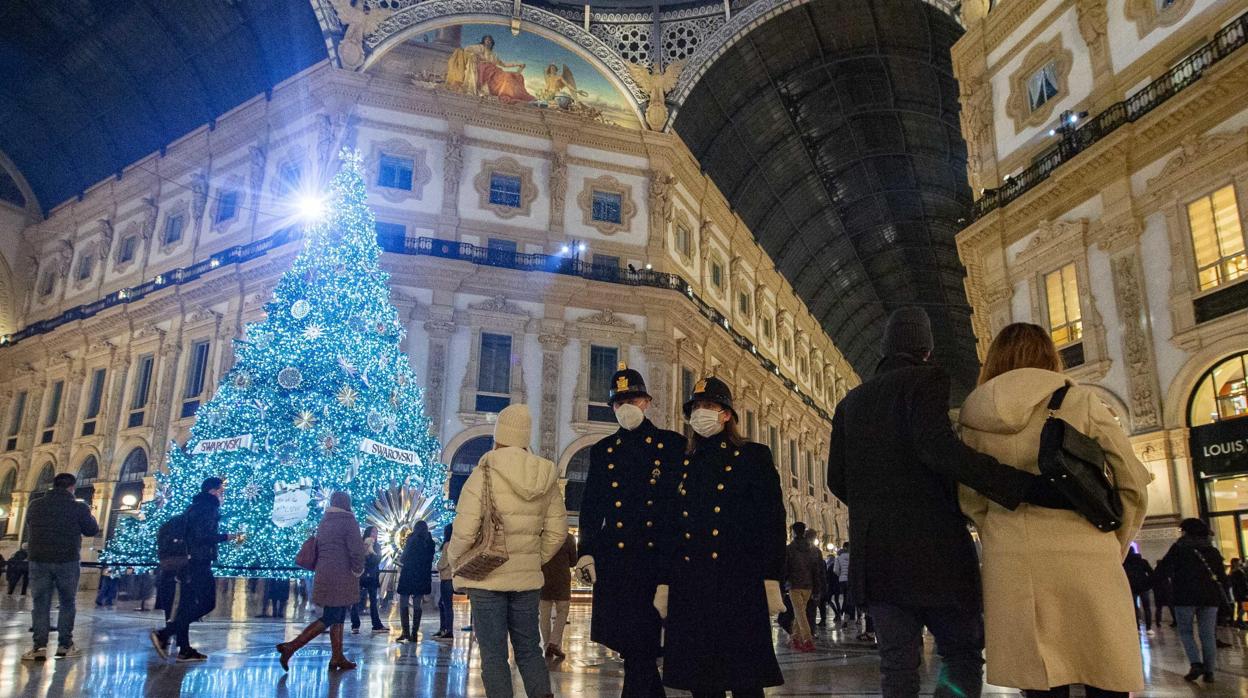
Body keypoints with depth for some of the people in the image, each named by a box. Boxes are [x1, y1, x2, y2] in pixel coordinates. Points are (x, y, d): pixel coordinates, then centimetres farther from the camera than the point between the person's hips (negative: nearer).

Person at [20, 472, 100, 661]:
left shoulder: (34, 506, 6)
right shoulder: (78, 507, -6)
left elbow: (29, 533, 19)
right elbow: (93, 530, 3)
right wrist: (87, 515, 19)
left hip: (39, 561, 3)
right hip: (67, 561, -2)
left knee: (41, 604, 6)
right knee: (67, 604, 6)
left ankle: (39, 647, 0)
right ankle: (64, 645, 6)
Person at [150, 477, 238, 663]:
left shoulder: (195, 507, 21)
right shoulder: (208, 507, -8)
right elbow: (203, 536, -19)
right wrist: (226, 537, -9)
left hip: (188, 562, 10)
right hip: (199, 563, -10)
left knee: (186, 606, 8)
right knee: (206, 603, -8)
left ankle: (184, 649, 9)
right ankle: (164, 634, -14)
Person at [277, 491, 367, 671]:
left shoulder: (324, 521, 14)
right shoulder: (348, 520, -9)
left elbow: (317, 549, 18)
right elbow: (357, 551, -15)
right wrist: (358, 571, -1)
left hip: (324, 573, 8)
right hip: (340, 577, -8)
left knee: (338, 617, 12)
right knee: (329, 618, -5)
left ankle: (337, 658, 13)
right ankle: (291, 647, -11)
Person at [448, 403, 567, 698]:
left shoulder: (484, 474, -12)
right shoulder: (545, 476, 2)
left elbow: (464, 531, -15)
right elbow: (556, 531, 5)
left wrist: (454, 560, 4)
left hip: (487, 575, -4)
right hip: (527, 576, 4)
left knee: (494, 654, 5)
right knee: (529, 649, 15)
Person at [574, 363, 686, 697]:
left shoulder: (673, 444, 5)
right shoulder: (602, 451, 14)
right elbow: (590, 508, 13)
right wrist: (586, 553, 3)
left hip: (659, 560, -3)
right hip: (614, 563, 3)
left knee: (641, 647, -3)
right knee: (635, 648, 6)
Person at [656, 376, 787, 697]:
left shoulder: (753, 456, 6)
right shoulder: (684, 464, 17)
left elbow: (772, 519, -1)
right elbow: (671, 527, 16)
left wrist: (771, 580, -9)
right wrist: (664, 584, 10)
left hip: (738, 583, -4)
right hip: (690, 584, 4)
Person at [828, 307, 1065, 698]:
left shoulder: (851, 401, 15)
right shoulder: (926, 380, -2)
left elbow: (836, 479, 12)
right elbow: (938, 448, -20)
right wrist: (1025, 485, -23)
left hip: (873, 552, 5)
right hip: (930, 545, -5)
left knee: (898, 665, 8)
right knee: (962, 654, 7)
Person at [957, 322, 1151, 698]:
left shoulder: (973, 417, 7)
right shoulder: (1079, 401, 1)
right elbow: (1133, 483, 2)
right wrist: (1114, 548, 12)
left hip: (1011, 566, 2)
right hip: (1083, 560, -2)